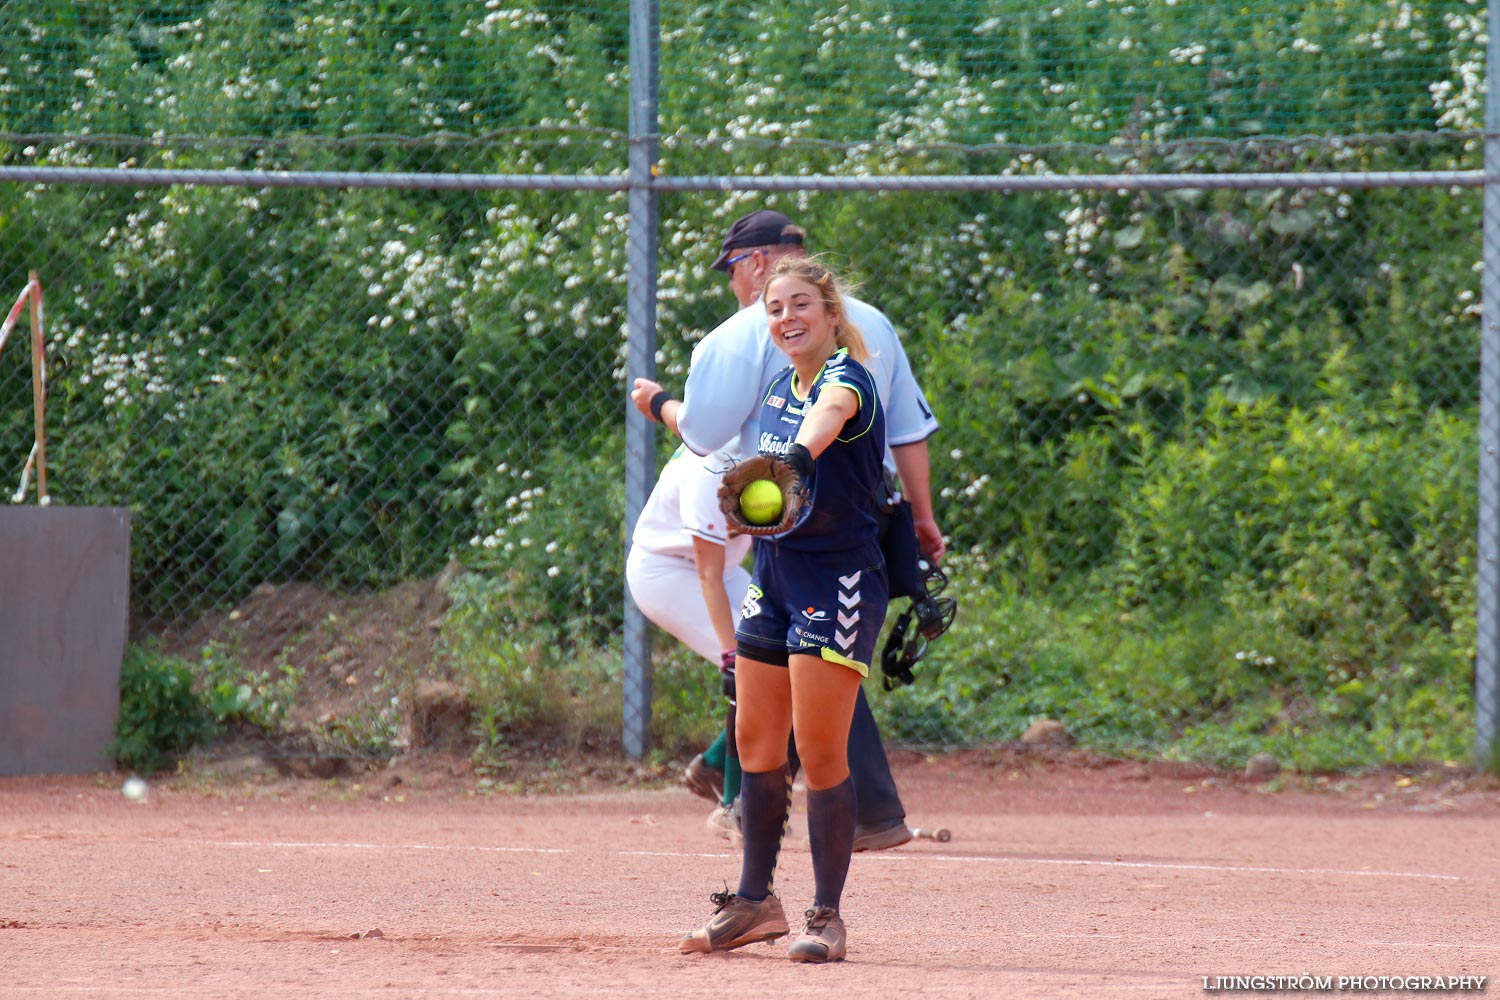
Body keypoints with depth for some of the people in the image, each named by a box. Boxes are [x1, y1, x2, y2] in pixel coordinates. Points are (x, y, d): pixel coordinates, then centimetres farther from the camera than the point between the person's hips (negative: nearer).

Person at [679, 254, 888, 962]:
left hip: (839, 584, -8)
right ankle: (755, 902, 24)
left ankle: (827, 916, -1)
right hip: (775, 578, 8)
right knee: (756, 746, 12)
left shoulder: (846, 380, -16)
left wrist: (800, 453, -63)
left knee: (820, 751, -9)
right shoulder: (779, 389, 9)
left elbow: (830, 414, -42)